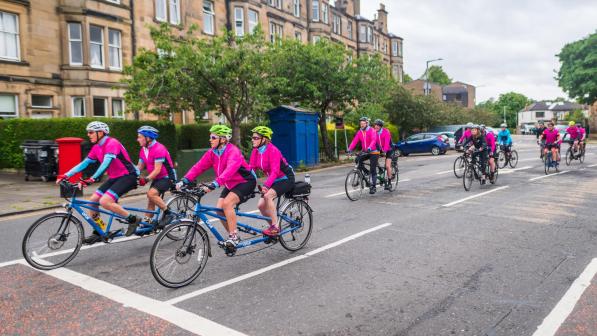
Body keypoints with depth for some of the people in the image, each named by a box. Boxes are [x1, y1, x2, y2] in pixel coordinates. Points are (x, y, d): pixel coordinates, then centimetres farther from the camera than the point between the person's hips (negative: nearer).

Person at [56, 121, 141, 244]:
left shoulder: (112, 143, -18)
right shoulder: (96, 148, 9)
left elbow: (106, 163, -30)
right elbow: (84, 163, 11)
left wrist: (91, 179, -40)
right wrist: (66, 175, 3)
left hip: (128, 176, -9)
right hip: (114, 177, 9)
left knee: (105, 201, -24)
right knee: (92, 200, 2)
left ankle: (133, 219, -8)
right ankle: (98, 233, 16)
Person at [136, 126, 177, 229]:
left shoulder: (159, 149, -21)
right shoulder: (143, 150, 6)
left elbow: (157, 169, -24)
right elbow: (140, 166, 7)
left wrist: (146, 179, -32)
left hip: (167, 177, -9)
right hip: (157, 178, 9)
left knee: (151, 193, -25)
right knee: (151, 200, 8)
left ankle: (167, 213, -14)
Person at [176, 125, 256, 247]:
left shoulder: (233, 152, -25)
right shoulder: (212, 153, -3)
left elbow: (229, 170, -41)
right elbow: (198, 167, -8)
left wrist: (214, 184, -52)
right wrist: (184, 180, -21)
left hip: (246, 182, -8)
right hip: (230, 185, 8)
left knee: (227, 203, -26)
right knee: (219, 209, -5)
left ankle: (234, 236, -15)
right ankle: (234, 237, 12)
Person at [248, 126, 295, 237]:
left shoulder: (273, 150, -25)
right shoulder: (256, 151, -3)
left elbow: (275, 171, -32)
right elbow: (251, 168, -5)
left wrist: (266, 185, -44)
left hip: (286, 179, -8)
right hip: (274, 180, 8)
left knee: (268, 195, -30)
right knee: (261, 205, -3)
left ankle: (275, 226, -19)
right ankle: (273, 226, 17)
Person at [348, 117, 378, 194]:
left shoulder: (371, 131, -13)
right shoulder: (359, 132, 3)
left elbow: (373, 140, -29)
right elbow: (355, 141, -7)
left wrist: (369, 148, -47)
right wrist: (350, 149, -24)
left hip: (373, 152, -5)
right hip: (365, 152, 5)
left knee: (373, 170, -6)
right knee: (358, 160, -21)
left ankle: (373, 187, 2)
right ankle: (367, 173, 0)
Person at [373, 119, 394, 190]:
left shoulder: (386, 132, -21)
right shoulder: (374, 132, -7)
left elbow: (387, 142, -31)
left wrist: (384, 150, -44)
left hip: (388, 150, -5)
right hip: (380, 150, 5)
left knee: (388, 166, -15)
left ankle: (389, 183, -3)